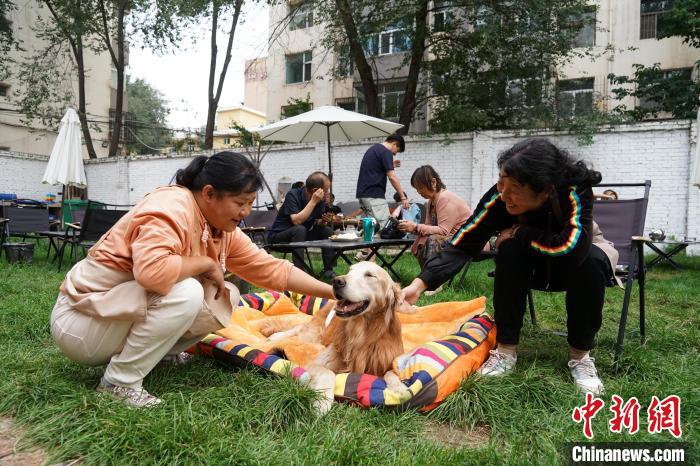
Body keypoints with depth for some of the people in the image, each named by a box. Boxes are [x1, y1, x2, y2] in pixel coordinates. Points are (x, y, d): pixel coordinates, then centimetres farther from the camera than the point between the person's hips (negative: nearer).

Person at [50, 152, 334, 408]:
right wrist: (206, 264, -25)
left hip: (126, 311, 8)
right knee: (185, 293, -31)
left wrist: (332, 292, -4)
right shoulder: (170, 210, -26)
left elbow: (271, 268, 0)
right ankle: (120, 382, -15)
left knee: (225, 299, -4)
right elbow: (151, 270, -43)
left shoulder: (223, 229, 0)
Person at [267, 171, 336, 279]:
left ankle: (328, 270, -6)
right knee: (299, 229, -34)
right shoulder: (293, 195, -21)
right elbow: (296, 221, -33)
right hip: (277, 236, -6)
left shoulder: (320, 199, -4)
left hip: (301, 235, 6)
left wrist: (323, 221, -24)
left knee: (327, 230, -10)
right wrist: (313, 201, -32)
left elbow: (318, 224, -1)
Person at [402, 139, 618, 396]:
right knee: (509, 250, -31)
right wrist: (420, 283, -41)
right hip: (534, 263, 1)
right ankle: (506, 350, -19)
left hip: (580, 251, -1)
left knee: (591, 262, -35)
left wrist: (519, 233, -32)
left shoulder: (575, 189, -36)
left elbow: (573, 246, -46)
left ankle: (580, 355, -15)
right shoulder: (500, 197, -29)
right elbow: (462, 244, -30)